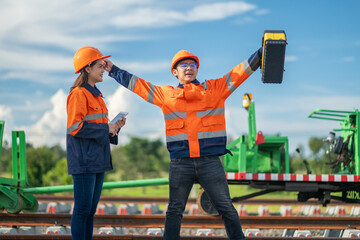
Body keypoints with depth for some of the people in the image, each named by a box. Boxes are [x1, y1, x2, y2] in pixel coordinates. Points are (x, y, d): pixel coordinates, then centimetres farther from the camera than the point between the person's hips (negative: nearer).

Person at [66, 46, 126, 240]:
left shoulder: (95, 94, 19)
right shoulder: (79, 93, -9)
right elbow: (74, 128, -17)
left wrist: (115, 126, 6)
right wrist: (105, 128, -13)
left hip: (97, 161, 9)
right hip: (84, 160, -9)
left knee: (91, 210, 10)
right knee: (82, 209, -8)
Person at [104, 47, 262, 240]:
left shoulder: (215, 88, 10)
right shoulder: (166, 94, 12)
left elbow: (240, 72, 8)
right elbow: (138, 85, 18)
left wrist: (262, 52, 1)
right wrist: (113, 70, 20)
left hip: (210, 161, -1)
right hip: (180, 164, 1)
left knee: (226, 208, 0)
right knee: (175, 210, 6)